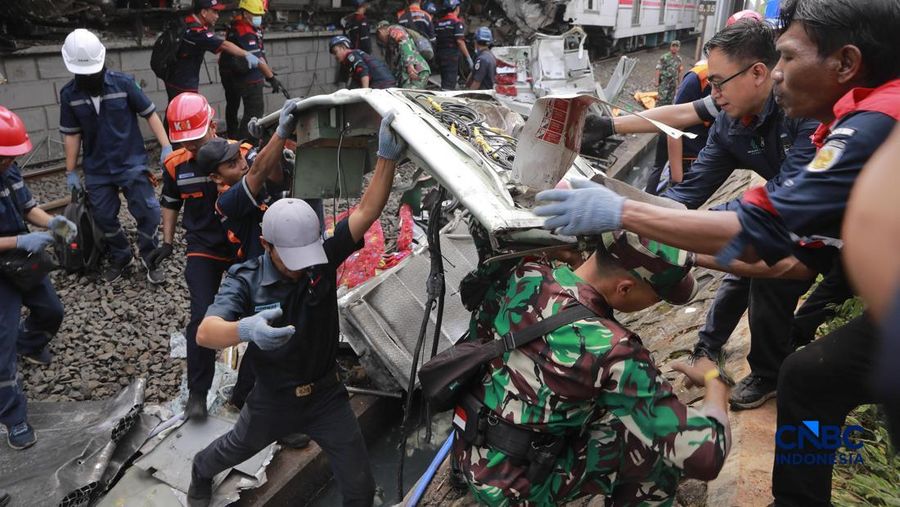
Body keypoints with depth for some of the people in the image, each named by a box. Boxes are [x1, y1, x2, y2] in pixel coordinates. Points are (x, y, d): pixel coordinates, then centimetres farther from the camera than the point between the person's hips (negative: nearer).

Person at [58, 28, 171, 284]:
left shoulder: (123, 83, -11)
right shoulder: (69, 94, -3)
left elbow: (150, 114, -4)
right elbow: (72, 134, 4)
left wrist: (166, 147, -11)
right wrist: (71, 172, 6)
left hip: (132, 163, -3)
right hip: (96, 170, 3)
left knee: (148, 212, -5)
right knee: (104, 218, 11)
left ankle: (150, 259, 16)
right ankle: (119, 258, 33)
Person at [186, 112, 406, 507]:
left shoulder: (323, 259, -19)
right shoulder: (245, 280, -22)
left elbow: (366, 212, -31)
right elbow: (206, 333, -37)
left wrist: (387, 157, -47)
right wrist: (246, 329, -60)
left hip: (326, 395, 0)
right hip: (273, 399, 0)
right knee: (236, 449, 31)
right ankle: (201, 472, 66)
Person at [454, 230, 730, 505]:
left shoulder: (525, 274, -12)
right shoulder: (612, 351, -30)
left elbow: (481, 326, 10)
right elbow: (705, 456, -25)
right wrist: (714, 379, -7)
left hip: (467, 444, 7)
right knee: (661, 445, -4)